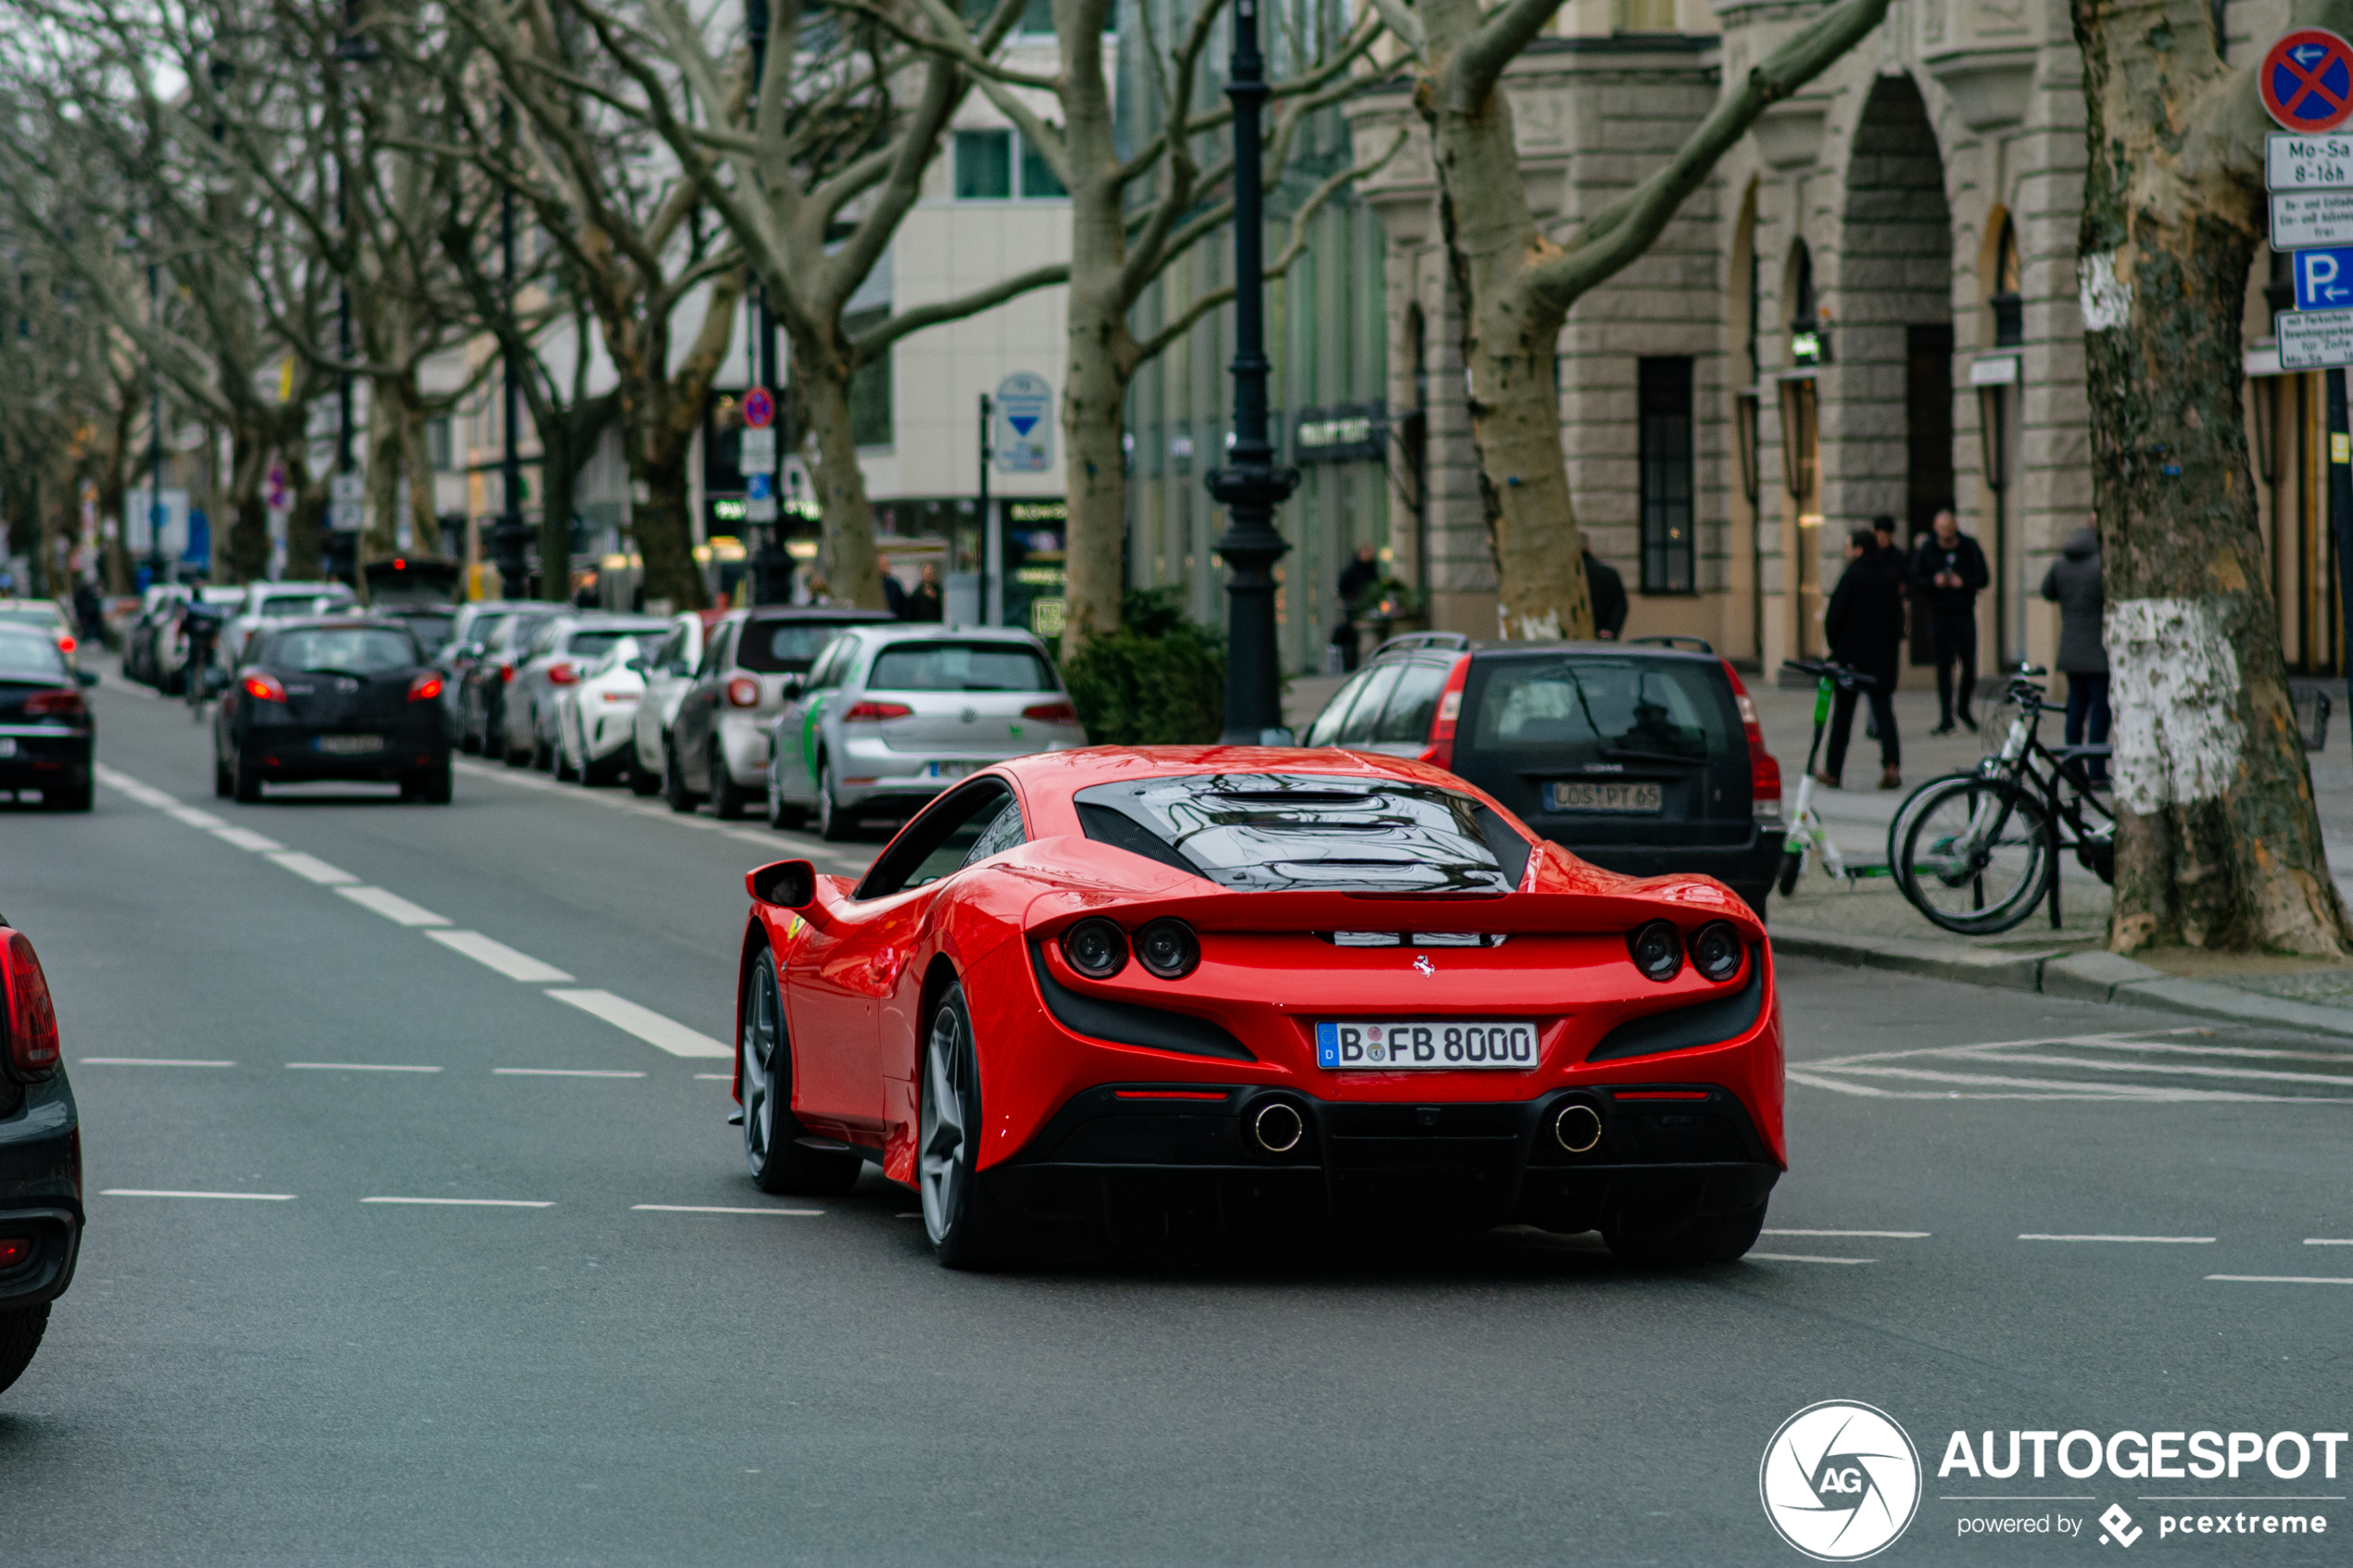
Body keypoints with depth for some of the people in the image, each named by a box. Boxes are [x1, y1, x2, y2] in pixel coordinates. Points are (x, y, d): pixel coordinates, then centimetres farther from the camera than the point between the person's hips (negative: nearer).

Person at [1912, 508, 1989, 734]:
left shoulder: (1969, 547, 3)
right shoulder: (1926, 550, 1)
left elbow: (1983, 578, 2)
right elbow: (1915, 581, 1)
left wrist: (1963, 582, -15)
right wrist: (1934, 581, -18)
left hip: (1965, 613, 1)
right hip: (1939, 614, -1)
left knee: (1969, 665, -3)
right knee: (1944, 666, 0)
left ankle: (1963, 708, 19)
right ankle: (1946, 717, 3)